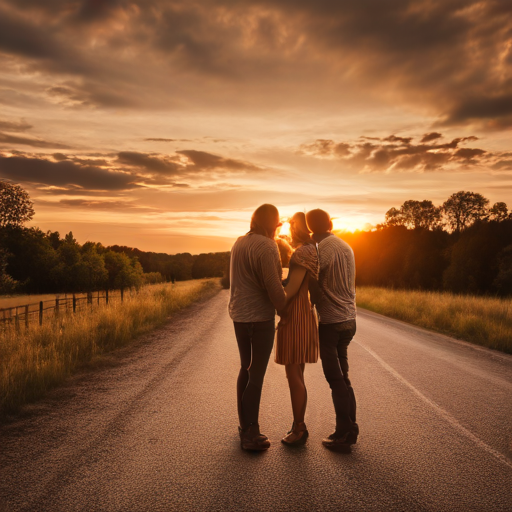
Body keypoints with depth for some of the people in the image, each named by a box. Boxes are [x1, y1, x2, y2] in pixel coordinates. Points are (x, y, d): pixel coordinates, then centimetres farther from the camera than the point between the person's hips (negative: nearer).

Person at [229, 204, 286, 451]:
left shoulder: (239, 243, 9)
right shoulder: (266, 247, -18)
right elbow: (274, 288, -22)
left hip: (239, 315, 8)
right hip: (260, 317, -8)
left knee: (246, 368, 18)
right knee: (257, 375, 1)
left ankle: (245, 425, 28)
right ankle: (250, 435, 8)